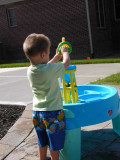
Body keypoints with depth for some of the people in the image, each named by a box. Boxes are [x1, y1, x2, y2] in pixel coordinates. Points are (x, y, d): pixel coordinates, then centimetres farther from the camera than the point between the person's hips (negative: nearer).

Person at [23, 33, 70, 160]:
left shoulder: (30, 70, -3)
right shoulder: (51, 69, -22)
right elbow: (66, 63, -4)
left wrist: (56, 58, 24)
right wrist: (65, 52, 14)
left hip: (37, 112, 6)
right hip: (52, 112, -6)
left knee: (42, 141, 23)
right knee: (55, 144, 11)